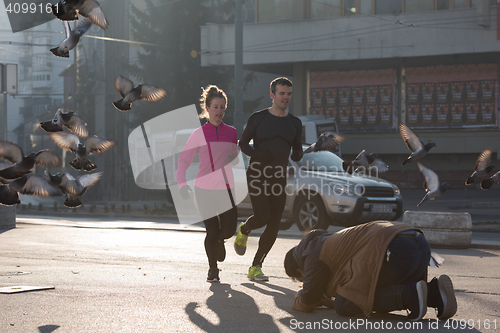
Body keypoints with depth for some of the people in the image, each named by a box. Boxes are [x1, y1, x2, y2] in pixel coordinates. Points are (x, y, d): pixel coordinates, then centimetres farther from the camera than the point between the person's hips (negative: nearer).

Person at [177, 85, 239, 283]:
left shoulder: (231, 132, 7)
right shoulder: (199, 134, 0)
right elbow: (184, 159, 2)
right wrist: (182, 183, -11)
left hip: (226, 187, 2)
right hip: (205, 188, -2)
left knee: (229, 229, -5)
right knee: (212, 231, -5)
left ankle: (219, 241, 33)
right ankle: (212, 268, 16)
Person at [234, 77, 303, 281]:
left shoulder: (294, 123, 11)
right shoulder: (258, 118, 0)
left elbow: (297, 150, 19)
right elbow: (242, 143, 4)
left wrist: (297, 155, -5)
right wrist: (256, 153, -15)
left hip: (279, 178, 4)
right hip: (257, 176, -4)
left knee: (274, 226, -1)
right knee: (262, 216, -20)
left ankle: (256, 267, 11)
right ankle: (243, 231, 16)